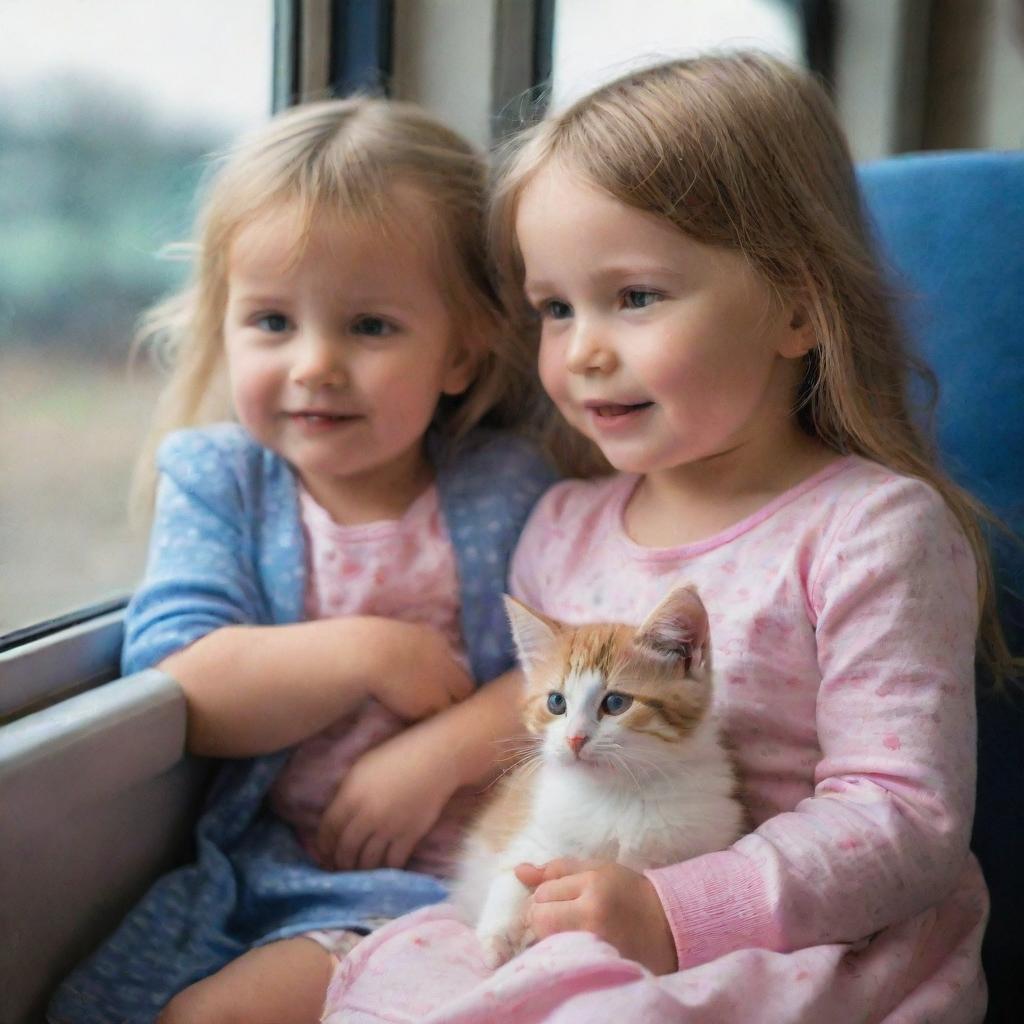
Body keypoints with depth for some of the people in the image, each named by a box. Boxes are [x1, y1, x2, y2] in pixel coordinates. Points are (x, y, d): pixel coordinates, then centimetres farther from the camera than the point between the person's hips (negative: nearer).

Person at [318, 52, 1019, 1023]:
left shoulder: (873, 531, -10)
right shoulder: (562, 527, 11)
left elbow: (906, 816, -14)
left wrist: (676, 912, -24)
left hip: (814, 945, -5)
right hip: (579, 936, 5)